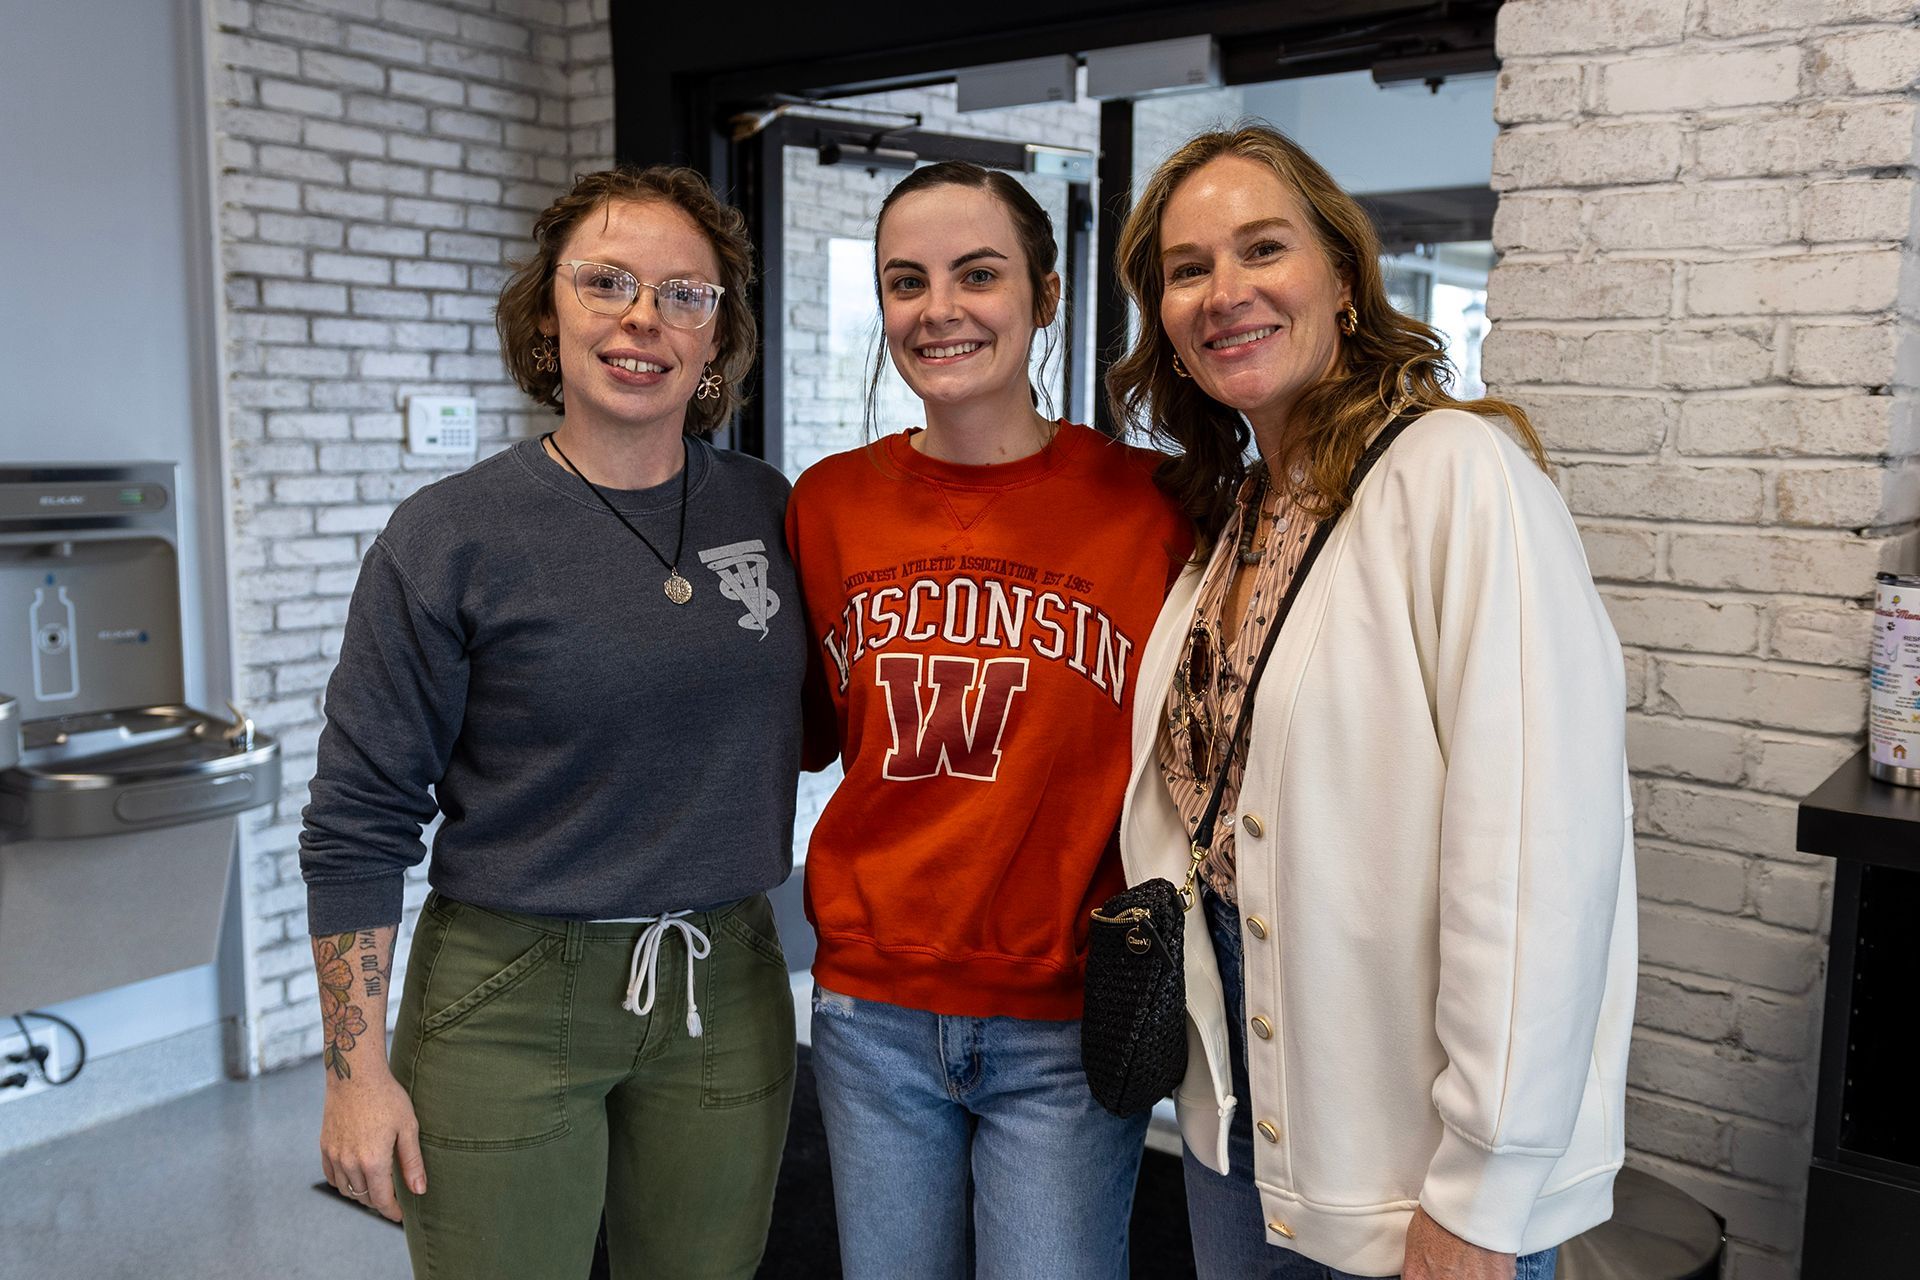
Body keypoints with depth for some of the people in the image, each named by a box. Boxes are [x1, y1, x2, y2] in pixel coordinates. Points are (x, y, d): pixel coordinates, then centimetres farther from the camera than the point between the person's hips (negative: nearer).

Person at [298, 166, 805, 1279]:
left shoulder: (771, 510, 0)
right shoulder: (451, 538, -11)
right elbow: (358, 825, -7)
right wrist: (358, 1073, -7)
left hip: (726, 989, 4)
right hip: (510, 999, -3)